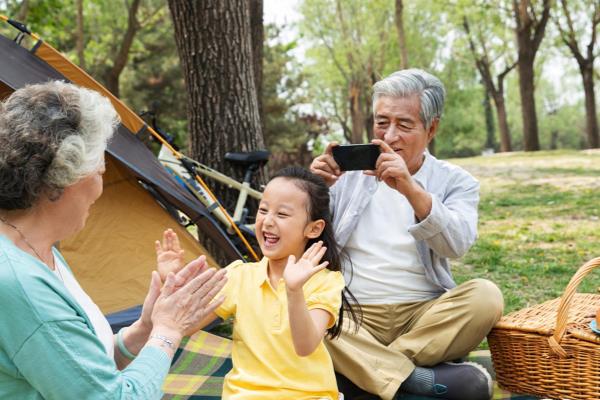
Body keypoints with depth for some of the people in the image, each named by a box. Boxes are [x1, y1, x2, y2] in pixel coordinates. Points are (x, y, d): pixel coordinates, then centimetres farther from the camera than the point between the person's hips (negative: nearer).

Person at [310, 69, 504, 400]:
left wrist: (411, 189, -31)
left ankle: (369, 366, -23)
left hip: (424, 315, 0)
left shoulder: (456, 182, 6)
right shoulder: (349, 172, 9)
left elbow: (456, 245, -15)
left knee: (485, 296, -27)